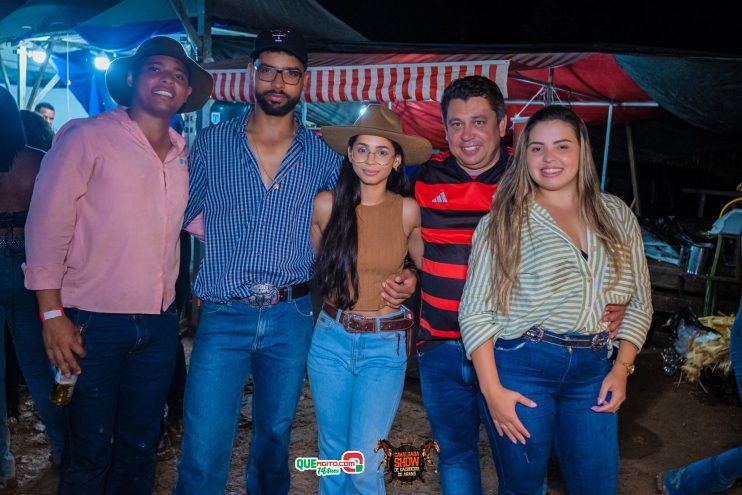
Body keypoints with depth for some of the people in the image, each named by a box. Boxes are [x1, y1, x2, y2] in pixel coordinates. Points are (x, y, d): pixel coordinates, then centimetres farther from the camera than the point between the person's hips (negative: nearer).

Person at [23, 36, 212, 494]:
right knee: (90, 451, 8)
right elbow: (48, 226, -9)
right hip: (93, 323, -4)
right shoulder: (86, 137, -6)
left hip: (160, 324, 5)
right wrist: (52, 314, -12)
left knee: (141, 445, 17)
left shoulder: (185, 155, 9)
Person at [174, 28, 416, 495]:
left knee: (275, 437, 19)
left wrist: (399, 274, -6)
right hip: (223, 316, -1)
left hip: (292, 319, 2)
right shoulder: (212, 143, 2)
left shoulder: (323, 155, 3)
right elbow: (180, 214, 5)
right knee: (203, 452, -2)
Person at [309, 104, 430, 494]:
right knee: (332, 454, 15)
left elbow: (424, 265, 9)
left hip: (384, 345, -2)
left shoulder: (408, 210, -8)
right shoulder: (326, 204, -5)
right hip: (330, 340, 2)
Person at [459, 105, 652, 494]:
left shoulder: (617, 214, 7)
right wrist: (493, 390, -11)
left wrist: (621, 369, 0)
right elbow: (475, 311, -6)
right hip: (522, 365, -3)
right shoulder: (503, 221, -3)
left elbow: (639, 303, 11)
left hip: (593, 370, 3)